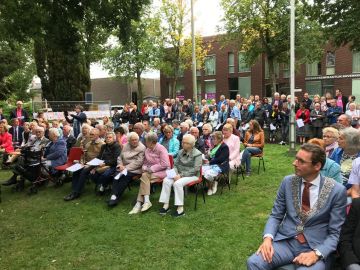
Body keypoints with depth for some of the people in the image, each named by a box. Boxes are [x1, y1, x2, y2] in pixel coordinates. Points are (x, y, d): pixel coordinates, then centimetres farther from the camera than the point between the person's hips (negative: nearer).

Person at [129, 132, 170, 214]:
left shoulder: (161, 149, -12)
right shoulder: (147, 150, 10)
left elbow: (164, 164, -17)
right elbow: (145, 162, 18)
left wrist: (151, 169, -17)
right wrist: (144, 168, -5)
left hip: (162, 171, -6)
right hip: (151, 171, 6)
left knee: (144, 177, -27)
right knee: (144, 176, -25)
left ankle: (139, 204, -26)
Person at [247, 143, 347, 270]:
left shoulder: (337, 190, -8)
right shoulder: (288, 181, 1)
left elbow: (335, 233, -4)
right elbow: (275, 215, 6)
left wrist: (316, 254, -20)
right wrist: (268, 238, -12)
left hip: (316, 247, -2)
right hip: (285, 241, 3)